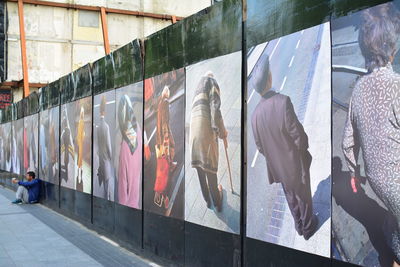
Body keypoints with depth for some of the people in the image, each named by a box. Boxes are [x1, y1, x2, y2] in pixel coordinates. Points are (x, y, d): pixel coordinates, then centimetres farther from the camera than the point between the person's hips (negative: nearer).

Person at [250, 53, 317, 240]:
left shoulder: (255, 114, -16)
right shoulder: (283, 101, -32)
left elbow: (260, 147, -5)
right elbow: (298, 135, -26)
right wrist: (304, 149, -5)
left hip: (277, 165, 4)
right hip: (296, 162, -4)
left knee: (291, 196, 27)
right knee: (304, 196, 21)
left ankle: (298, 225, 46)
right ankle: (308, 228, 41)